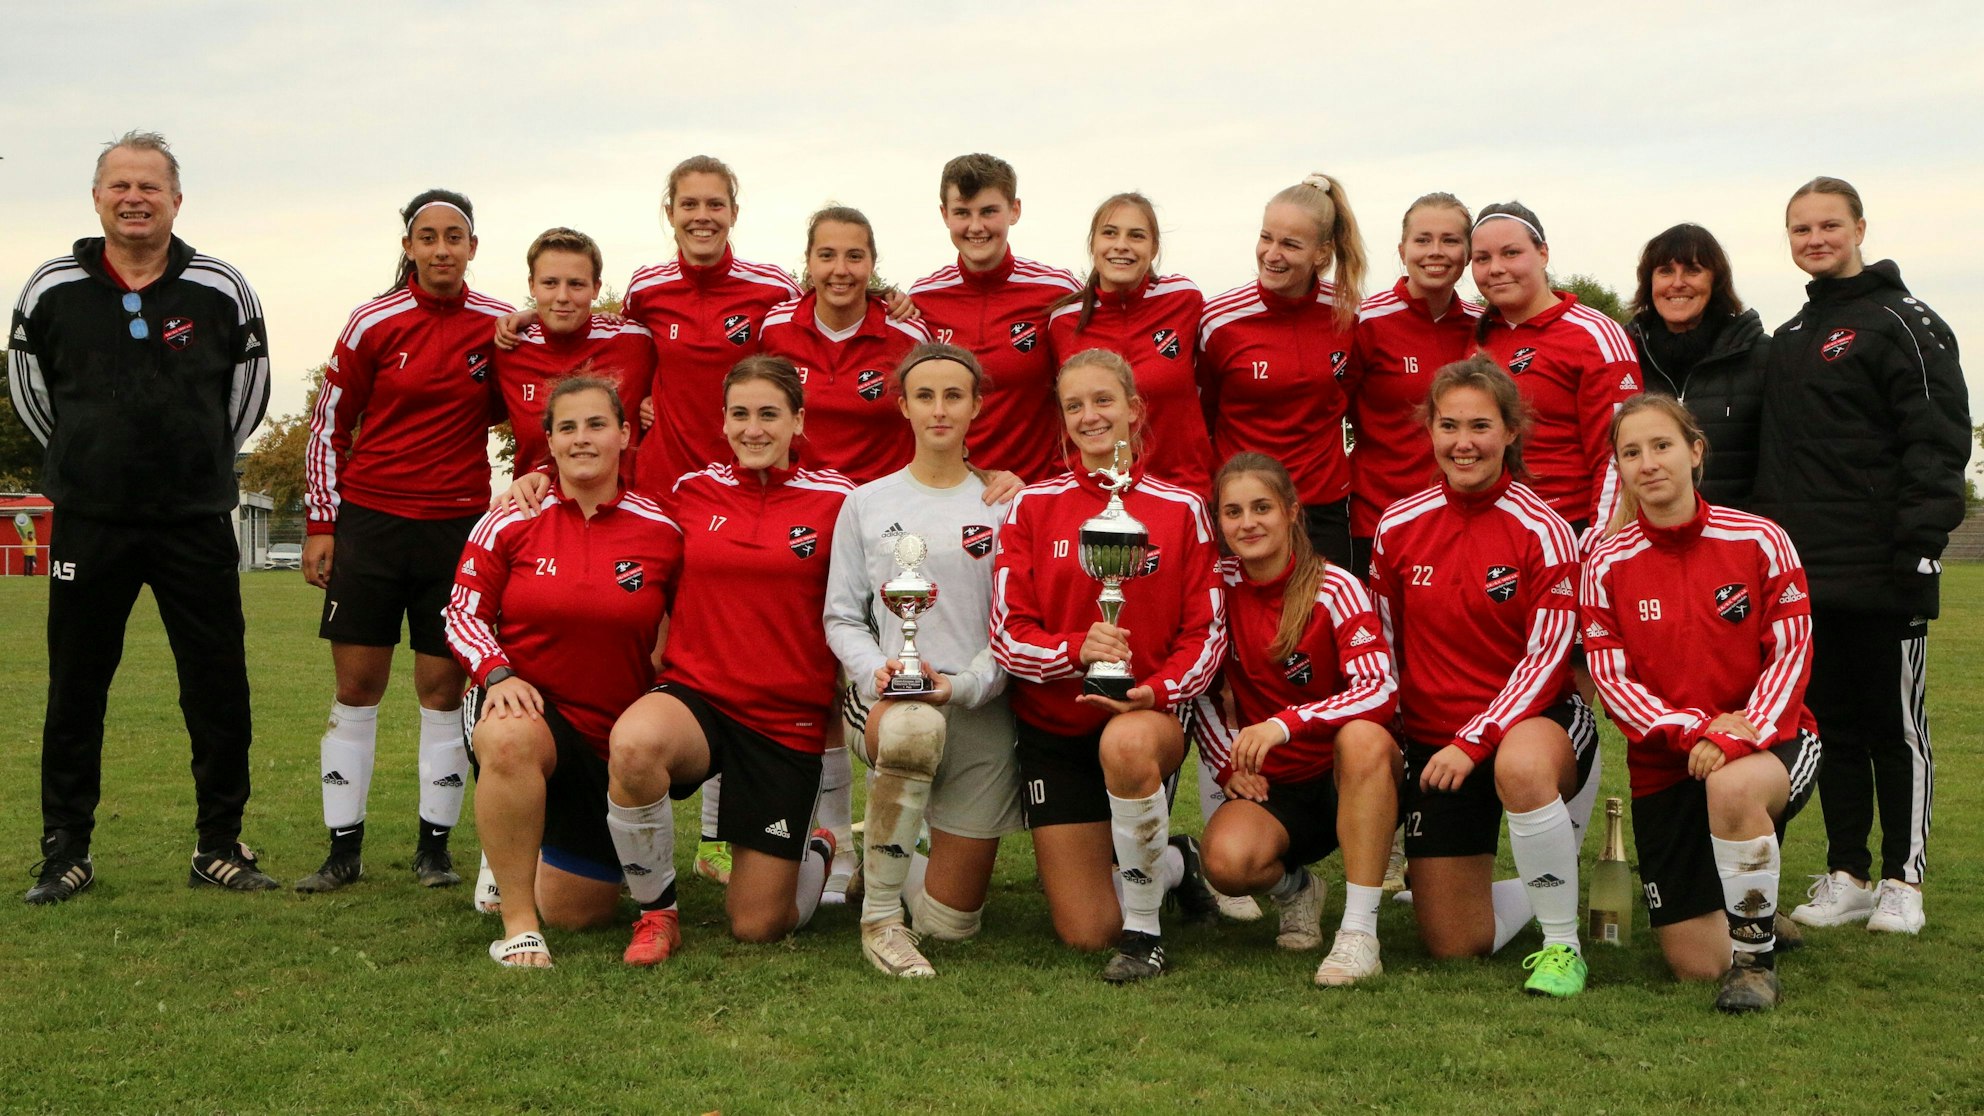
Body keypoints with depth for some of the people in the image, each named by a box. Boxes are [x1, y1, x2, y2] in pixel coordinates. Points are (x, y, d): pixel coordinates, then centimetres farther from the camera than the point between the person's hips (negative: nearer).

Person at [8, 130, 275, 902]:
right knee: (75, 693, 6)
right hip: (88, 524, 1)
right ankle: (66, 852, 18)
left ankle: (219, 847, 13)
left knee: (219, 692, 1)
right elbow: (26, 386, 15)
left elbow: (248, 390, 12)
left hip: (197, 523, 0)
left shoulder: (221, 291, 0)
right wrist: (86, 460, 14)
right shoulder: (50, 290, 1)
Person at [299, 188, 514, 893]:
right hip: (369, 518, 0)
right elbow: (329, 424, 4)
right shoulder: (375, 324, -2)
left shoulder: (498, 325, 1)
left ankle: (434, 847, 11)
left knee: (443, 685, 2)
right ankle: (344, 850, 9)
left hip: (457, 526, 1)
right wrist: (321, 524, 1)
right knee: (356, 684, 2)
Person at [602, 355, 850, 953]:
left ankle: (818, 854, 39)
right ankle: (657, 909, -12)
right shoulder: (692, 491, 4)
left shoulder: (835, 500, -3)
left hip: (789, 719, -1)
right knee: (633, 741, -37)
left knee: (758, 926, 2)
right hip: (696, 696, 1)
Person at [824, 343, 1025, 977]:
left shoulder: (1002, 507, 5)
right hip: (888, 697, -1)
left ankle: (898, 851, 38)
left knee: (951, 922, 1)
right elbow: (841, 617, 8)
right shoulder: (867, 503, 8)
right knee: (914, 728, -42)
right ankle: (880, 918, -24)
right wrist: (876, 668, -13)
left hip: (980, 710, 1)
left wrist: (964, 684, -16)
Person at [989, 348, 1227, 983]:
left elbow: (1206, 633, -1)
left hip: (1151, 714, -1)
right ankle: (1173, 864, 34)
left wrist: (1156, 692, -21)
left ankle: (1144, 930, -19)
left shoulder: (1180, 510, 0)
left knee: (1126, 743, -42)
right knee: (1084, 935, -2)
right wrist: (1078, 649, -24)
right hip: (1053, 724, 2)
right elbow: (1008, 634, -4)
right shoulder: (1033, 507, 0)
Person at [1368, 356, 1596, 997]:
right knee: (1451, 946, 1)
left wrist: (1475, 741, -23)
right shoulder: (1397, 527, 0)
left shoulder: (1543, 531, -11)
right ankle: (1549, 888, 35)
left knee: (1521, 765, -43)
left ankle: (1562, 944, -21)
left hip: (1534, 722, -4)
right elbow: (1383, 647, 10)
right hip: (1431, 739, 4)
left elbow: (1546, 658, -14)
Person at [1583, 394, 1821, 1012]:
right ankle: (1752, 913, 36)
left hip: (1767, 741, -2)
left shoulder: (1759, 541, -7)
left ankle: (1756, 955, -17)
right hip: (1664, 762, 2)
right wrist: (1694, 729, -21)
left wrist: (1735, 737, -23)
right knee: (1696, 965, -3)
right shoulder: (1608, 563, -4)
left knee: (1731, 787, -41)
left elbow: (1790, 653, -8)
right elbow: (1611, 679, -6)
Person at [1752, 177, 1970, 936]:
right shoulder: (1790, 339, 18)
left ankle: (1902, 881, 10)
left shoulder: (1903, 324, -4)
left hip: (1882, 576, -6)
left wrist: (1920, 544, -19)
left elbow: (1939, 442, -11)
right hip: (1804, 575, 7)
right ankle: (1846, 877, 16)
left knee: (1896, 727, 2)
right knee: (1832, 726, 9)